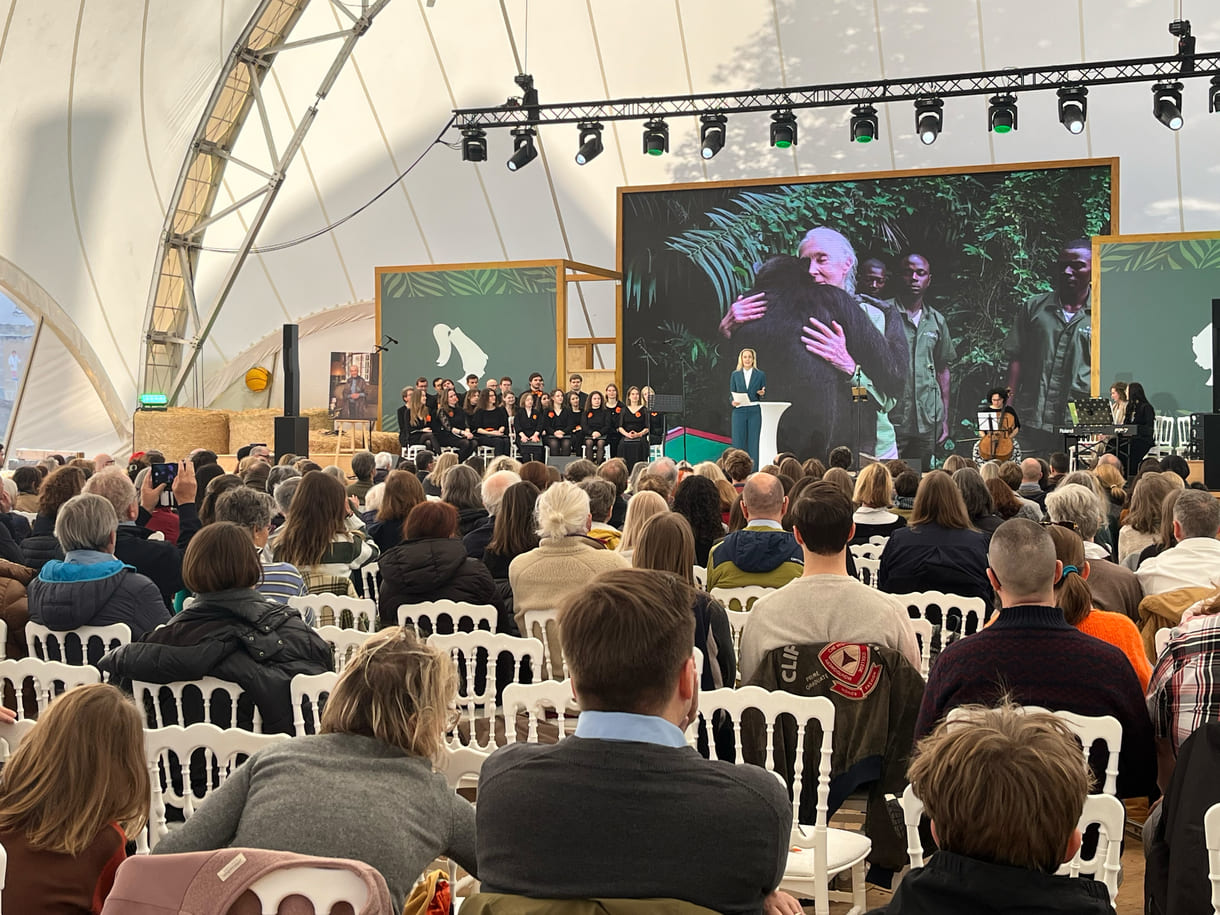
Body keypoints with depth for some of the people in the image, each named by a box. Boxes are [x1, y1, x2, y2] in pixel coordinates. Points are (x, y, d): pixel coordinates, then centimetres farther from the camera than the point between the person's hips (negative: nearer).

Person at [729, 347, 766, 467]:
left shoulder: (760, 374, 6)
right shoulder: (735, 374, 9)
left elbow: (764, 394, 10)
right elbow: (731, 393, 10)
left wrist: (762, 394, -12)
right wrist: (732, 401, -10)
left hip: (754, 412, -1)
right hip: (739, 411, 1)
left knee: (754, 441, -1)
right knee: (738, 440, -1)